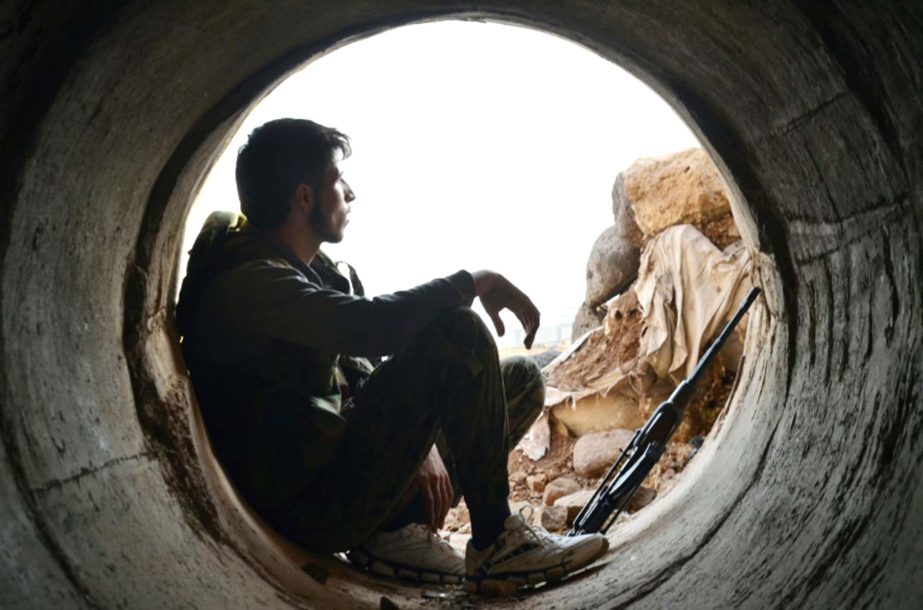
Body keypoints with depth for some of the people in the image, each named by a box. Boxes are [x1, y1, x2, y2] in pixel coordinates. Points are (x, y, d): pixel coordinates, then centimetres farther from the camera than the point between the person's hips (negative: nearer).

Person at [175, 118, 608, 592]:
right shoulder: (247, 282, -17)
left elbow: (363, 365, 13)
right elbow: (370, 326, -33)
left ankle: (397, 526, -2)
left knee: (523, 380, 9)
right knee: (457, 333, -24)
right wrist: (472, 282, -19)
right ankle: (496, 542, -12)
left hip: (339, 458, 10)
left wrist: (418, 441, -3)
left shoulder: (312, 268, 13)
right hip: (311, 504, -9)